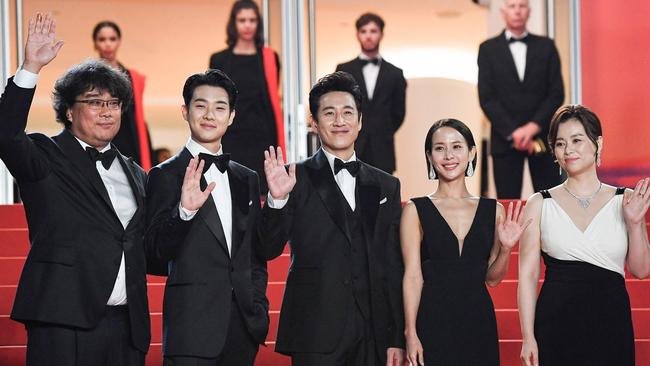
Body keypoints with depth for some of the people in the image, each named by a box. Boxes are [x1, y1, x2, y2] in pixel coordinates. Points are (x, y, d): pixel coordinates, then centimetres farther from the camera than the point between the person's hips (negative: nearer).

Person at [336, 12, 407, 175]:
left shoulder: (394, 74, 8)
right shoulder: (343, 71, 5)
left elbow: (398, 113, 13)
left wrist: (382, 135, 10)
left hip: (382, 154, 1)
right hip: (351, 153, -1)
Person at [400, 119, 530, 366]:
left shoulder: (494, 210, 7)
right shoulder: (416, 211, -1)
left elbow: (492, 279, 10)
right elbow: (413, 276, -4)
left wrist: (506, 248, -8)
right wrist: (411, 334, -11)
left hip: (479, 320, 3)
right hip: (433, 321, -3)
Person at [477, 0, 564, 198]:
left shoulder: (546, 46, 10)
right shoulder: (488, 49, 6)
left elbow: (557, 93, 3)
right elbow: (486, 98, -1)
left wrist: (533, 126, -10)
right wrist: (513, 132, -12)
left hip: (542, 138, 1)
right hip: (505, 140, -1)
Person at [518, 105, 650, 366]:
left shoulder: (625, 201, 5)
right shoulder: (540, 205, 3)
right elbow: (528, 275, 1)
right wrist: (528, 338, -5)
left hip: (611, 325, 1)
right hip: (556, 323, -1)